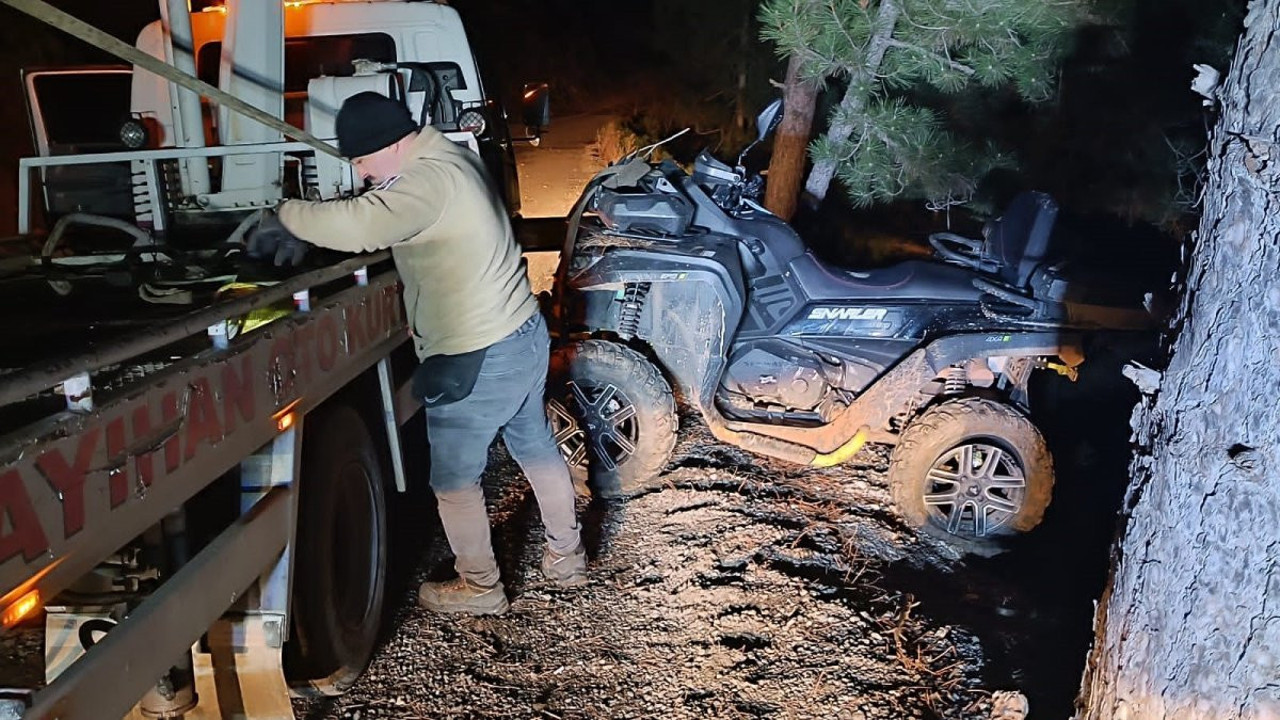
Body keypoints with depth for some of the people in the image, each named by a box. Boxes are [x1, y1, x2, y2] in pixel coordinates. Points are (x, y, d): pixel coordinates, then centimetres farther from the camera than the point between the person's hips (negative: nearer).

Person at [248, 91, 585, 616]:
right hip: (526, 335, 10)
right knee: (536, 448, 22)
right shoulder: (452, 158, 9)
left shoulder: (428, 180, -23)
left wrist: (285, 217, -18)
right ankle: (566, 558, 39)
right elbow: (376, 213, 17)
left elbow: (359, 225, -37)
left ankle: (479, 587, 26)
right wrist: (304, 235, 6)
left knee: (454, 478, 9)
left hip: (476, 363, -10)